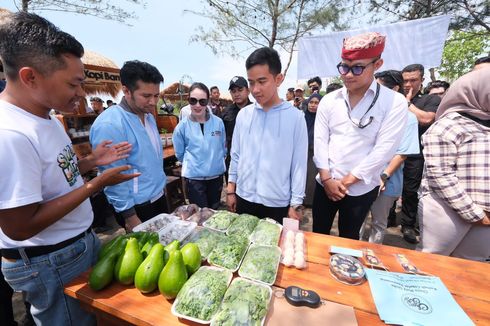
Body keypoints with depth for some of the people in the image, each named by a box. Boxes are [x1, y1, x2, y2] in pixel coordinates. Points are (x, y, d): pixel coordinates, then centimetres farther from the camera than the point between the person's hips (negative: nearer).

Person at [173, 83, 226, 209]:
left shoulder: (218, 122, -5)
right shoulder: (182, 126, -9)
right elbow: (180, 154, 4)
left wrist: (215, 161, 11)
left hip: (216, 175, 3)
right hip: (194, 178, -2)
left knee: (214, 211, 21)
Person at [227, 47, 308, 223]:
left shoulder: (295, 117, -10)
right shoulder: (243, 114, -1)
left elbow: (299, 164, -7)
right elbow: (236, 155, 5)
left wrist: (296, 204, -6)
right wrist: (231, 189, 6)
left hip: (277, 203, -2)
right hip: (244, 198, 3)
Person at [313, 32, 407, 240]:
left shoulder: (395, 103, -8)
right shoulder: (329, 100, 1)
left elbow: (384, 149, -14)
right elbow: (320, 140, -2)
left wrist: (347, 181, -13)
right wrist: (327, 179, -9)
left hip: (360, 188, -2)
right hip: (325, 184, 3)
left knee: (348, 239, 16)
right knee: (318, 234, 17)